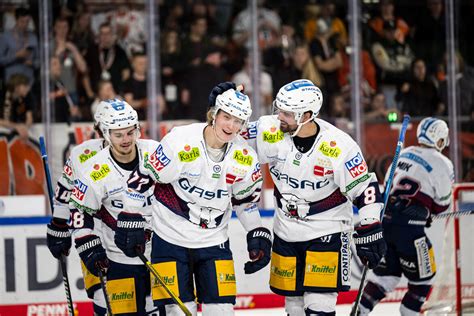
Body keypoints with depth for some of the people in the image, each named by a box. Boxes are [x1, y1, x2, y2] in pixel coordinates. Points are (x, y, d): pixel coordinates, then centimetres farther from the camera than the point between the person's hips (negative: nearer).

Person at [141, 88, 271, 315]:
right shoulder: (180, 141, -18)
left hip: (214, 241, 4)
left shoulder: (244, 157, -3)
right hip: (171, 239, -3)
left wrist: (258, 236, 11)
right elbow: (148, 177, -9)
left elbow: (246, 198, 14)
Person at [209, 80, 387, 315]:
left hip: (327, 232, -5)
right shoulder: (270, 130, -12)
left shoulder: (339, 146, -22)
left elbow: (365, 189, -13)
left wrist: (370, 234, -11)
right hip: (286, 231, 5)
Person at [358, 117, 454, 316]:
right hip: (408, 227, -7)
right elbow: (442, 204, 1)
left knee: (386, 271, 16)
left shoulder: (403, 154, 16)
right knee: (423, 276, 10)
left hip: (384, 219, 7)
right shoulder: (441, 163, -4)